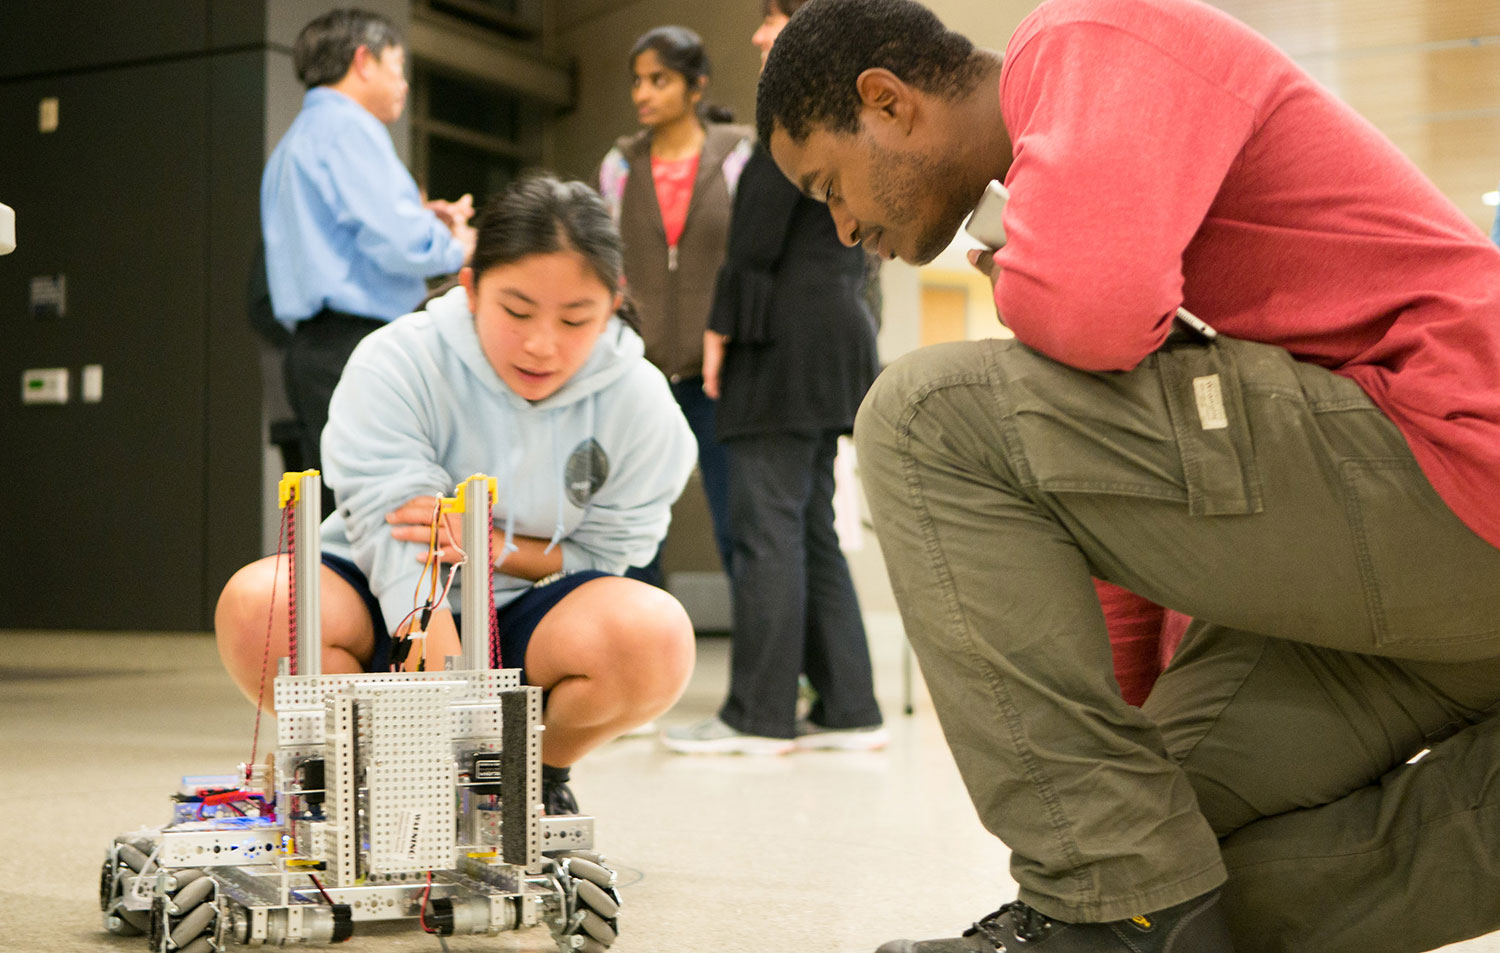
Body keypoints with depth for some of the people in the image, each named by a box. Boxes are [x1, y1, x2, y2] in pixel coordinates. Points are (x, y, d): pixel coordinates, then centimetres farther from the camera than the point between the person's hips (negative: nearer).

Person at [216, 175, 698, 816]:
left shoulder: (638, 402, -11)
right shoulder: (395, 365, -19)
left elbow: (607, 553, -4)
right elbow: (402, 552, -28)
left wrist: (492, 545, -24)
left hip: (525, 618, 1)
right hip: (389, 616, -1)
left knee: (657, 634, -31)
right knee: (256, 604, -33)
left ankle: (540, 772, 2)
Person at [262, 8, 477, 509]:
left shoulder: (293, 143, 24)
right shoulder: (349, 126, -7)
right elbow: (399, 245, -18)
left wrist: (422, 223, 16)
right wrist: (455, 246, 2)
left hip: (312, 348, 10)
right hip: (357, 346, -10)